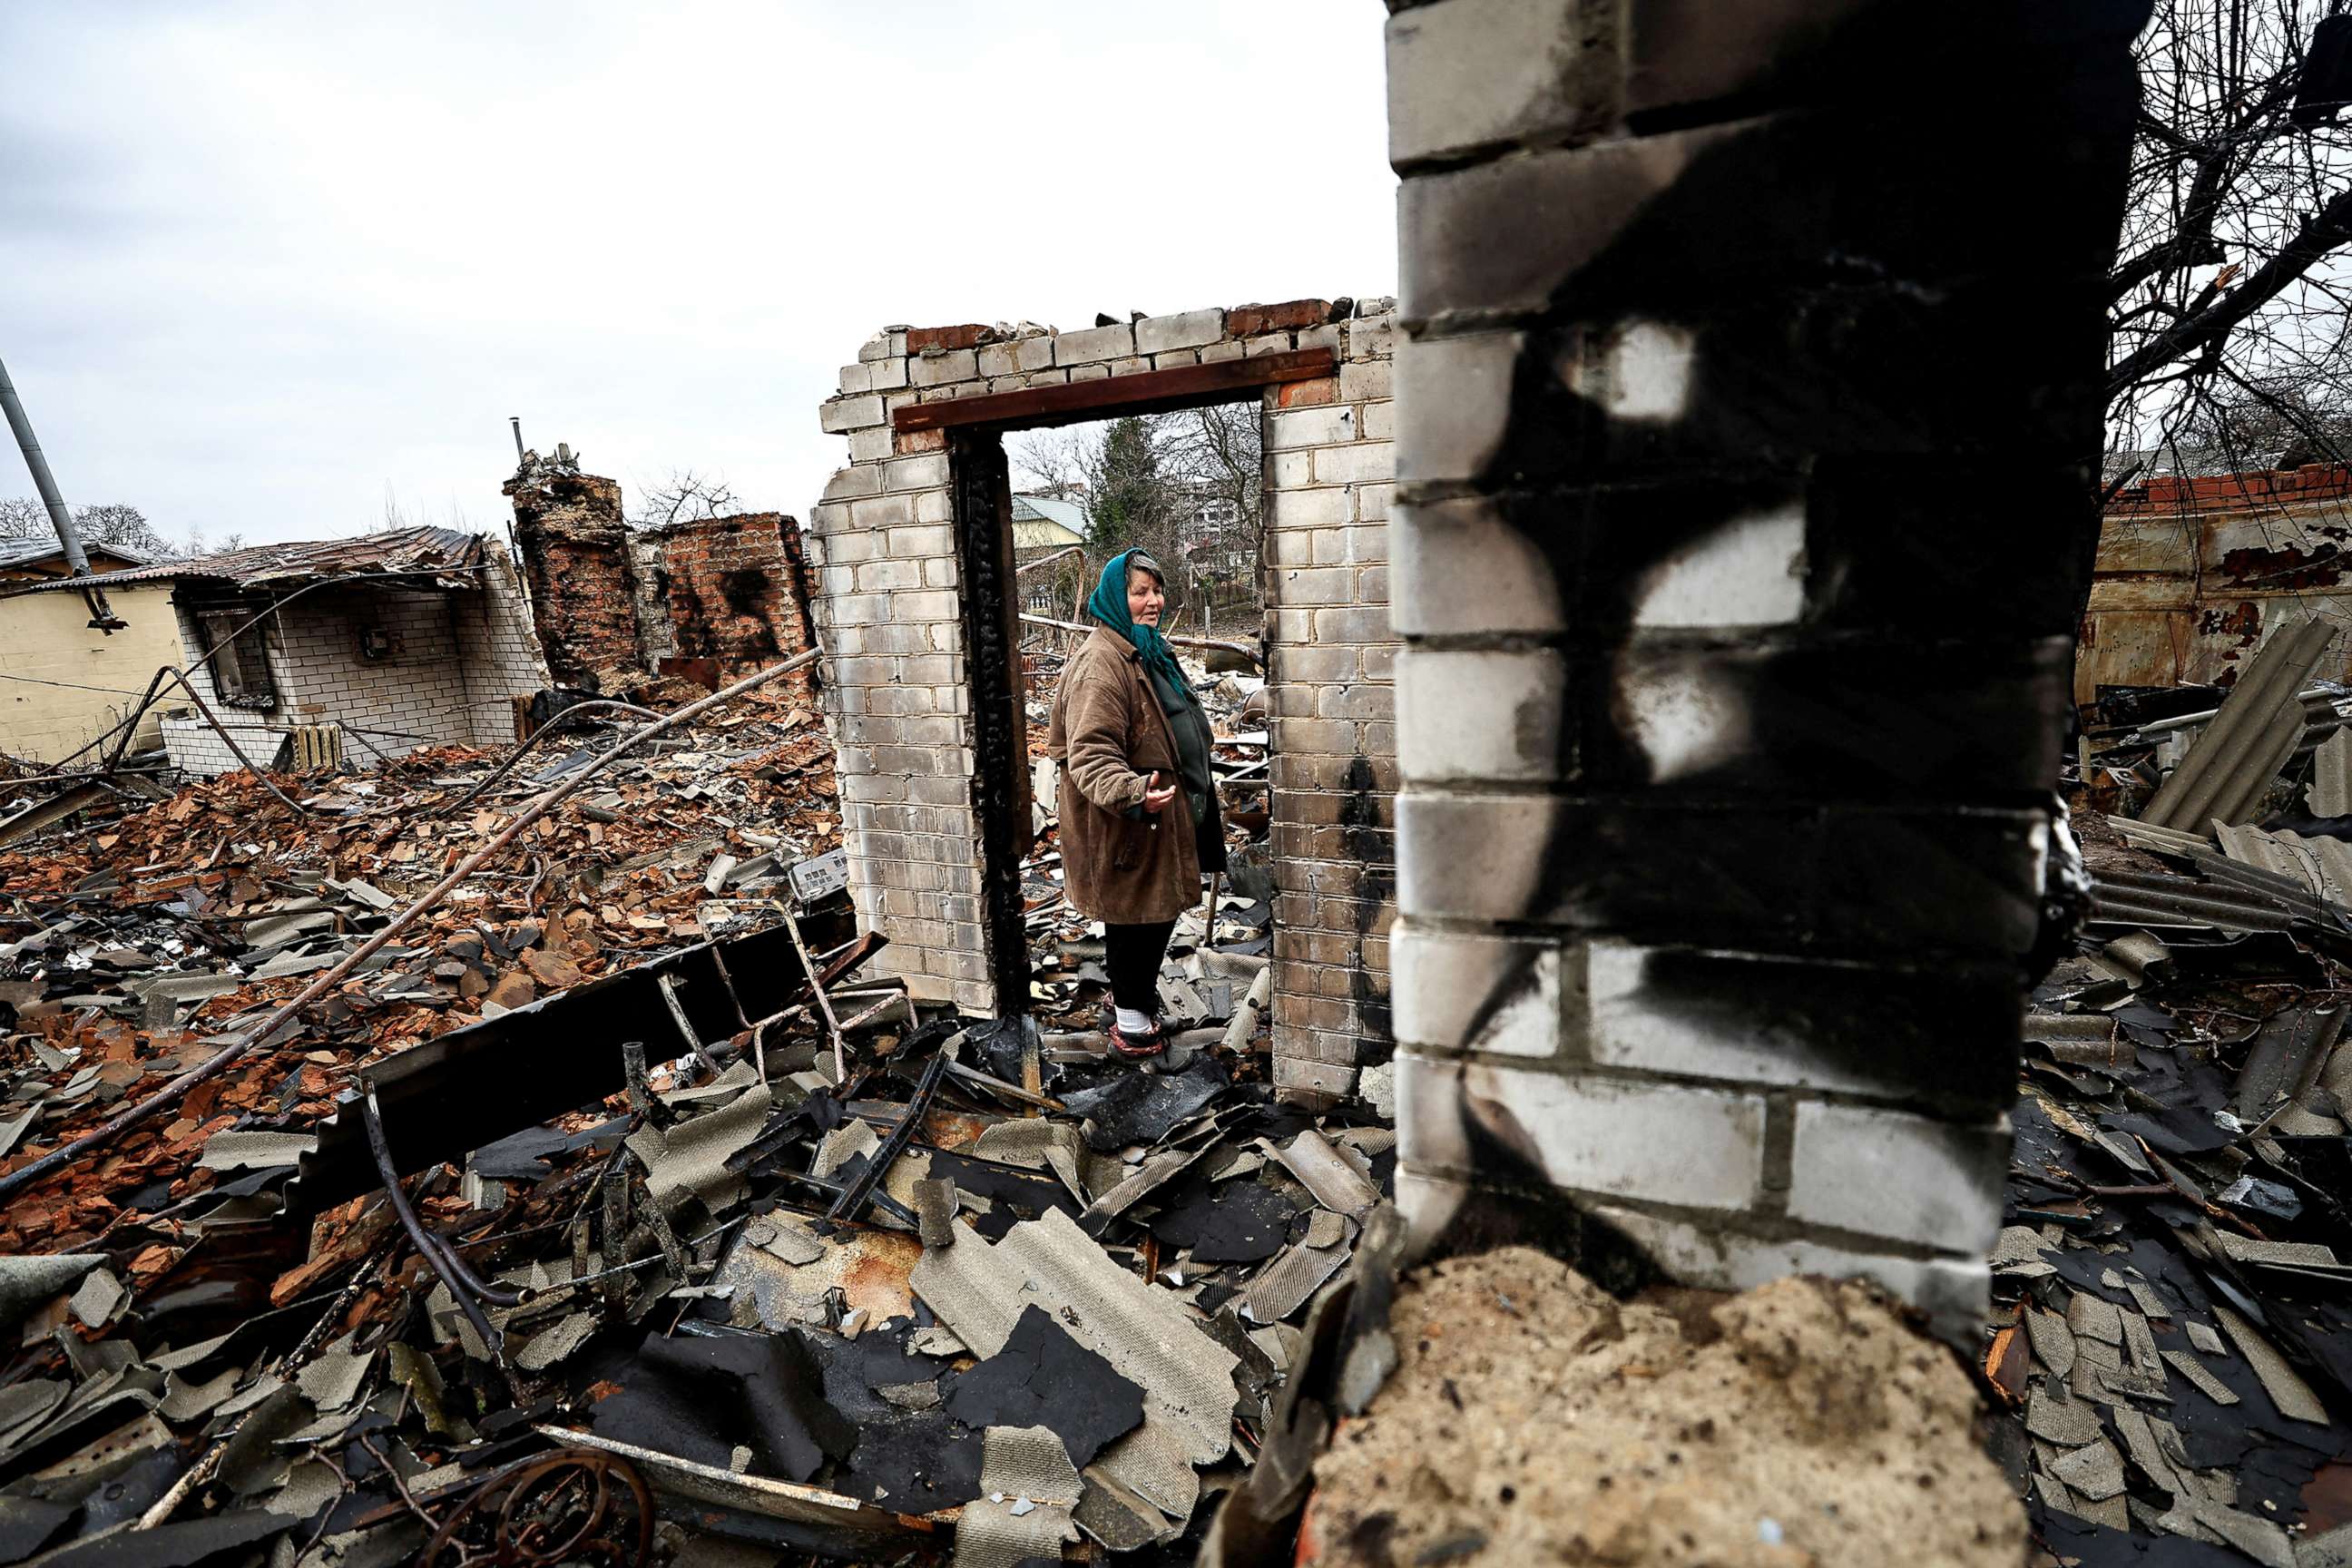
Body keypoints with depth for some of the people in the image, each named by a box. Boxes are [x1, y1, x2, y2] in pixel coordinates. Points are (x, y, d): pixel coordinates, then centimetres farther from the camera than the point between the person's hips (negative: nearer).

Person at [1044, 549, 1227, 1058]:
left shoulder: (1147, 649, 12)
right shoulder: (1102, 663, -22)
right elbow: (1090, 755, -30)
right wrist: (1134, 793, -46)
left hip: (1159, 817, 10)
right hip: (1128, 824, -10)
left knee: (1155, 909, 21)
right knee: (1134, 912, 2)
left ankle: (1132, 990, 40)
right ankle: (1131, 1017, 18)